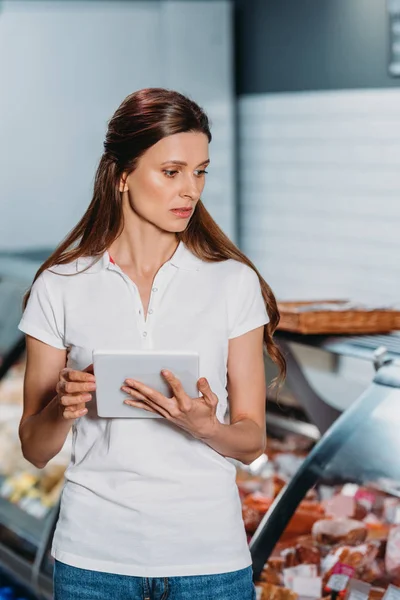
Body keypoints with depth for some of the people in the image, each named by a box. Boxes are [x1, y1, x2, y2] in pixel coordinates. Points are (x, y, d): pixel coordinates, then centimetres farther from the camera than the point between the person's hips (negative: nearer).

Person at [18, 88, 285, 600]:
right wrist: (63, 407, -17)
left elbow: (251, 441, 1)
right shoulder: (59, 287, -1)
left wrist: (205, 426, -19)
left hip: (208, 552, 0)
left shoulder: (234, 283, -1)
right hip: (95, 554, 0)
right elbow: (34, 448, 3)